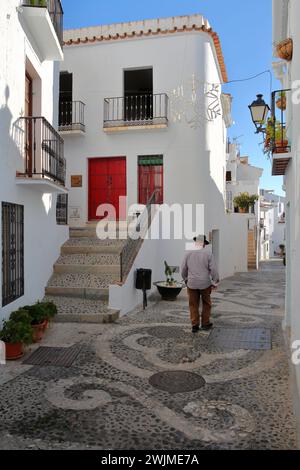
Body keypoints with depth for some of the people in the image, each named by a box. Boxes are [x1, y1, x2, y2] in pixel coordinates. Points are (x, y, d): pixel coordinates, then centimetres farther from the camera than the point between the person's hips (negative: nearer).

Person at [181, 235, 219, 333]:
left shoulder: (188, 254, -3)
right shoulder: (208, 253, -9)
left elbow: (183, 270, 4)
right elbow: (213, 269, -11)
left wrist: (186, 280, 21)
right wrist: (215, 282, 0)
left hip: (192, 284, 1)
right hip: (205, 284, -1)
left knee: (194, 305, 13)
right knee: (206, 304, 17)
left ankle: (195, 325, 15)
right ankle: (205, 324, 25)